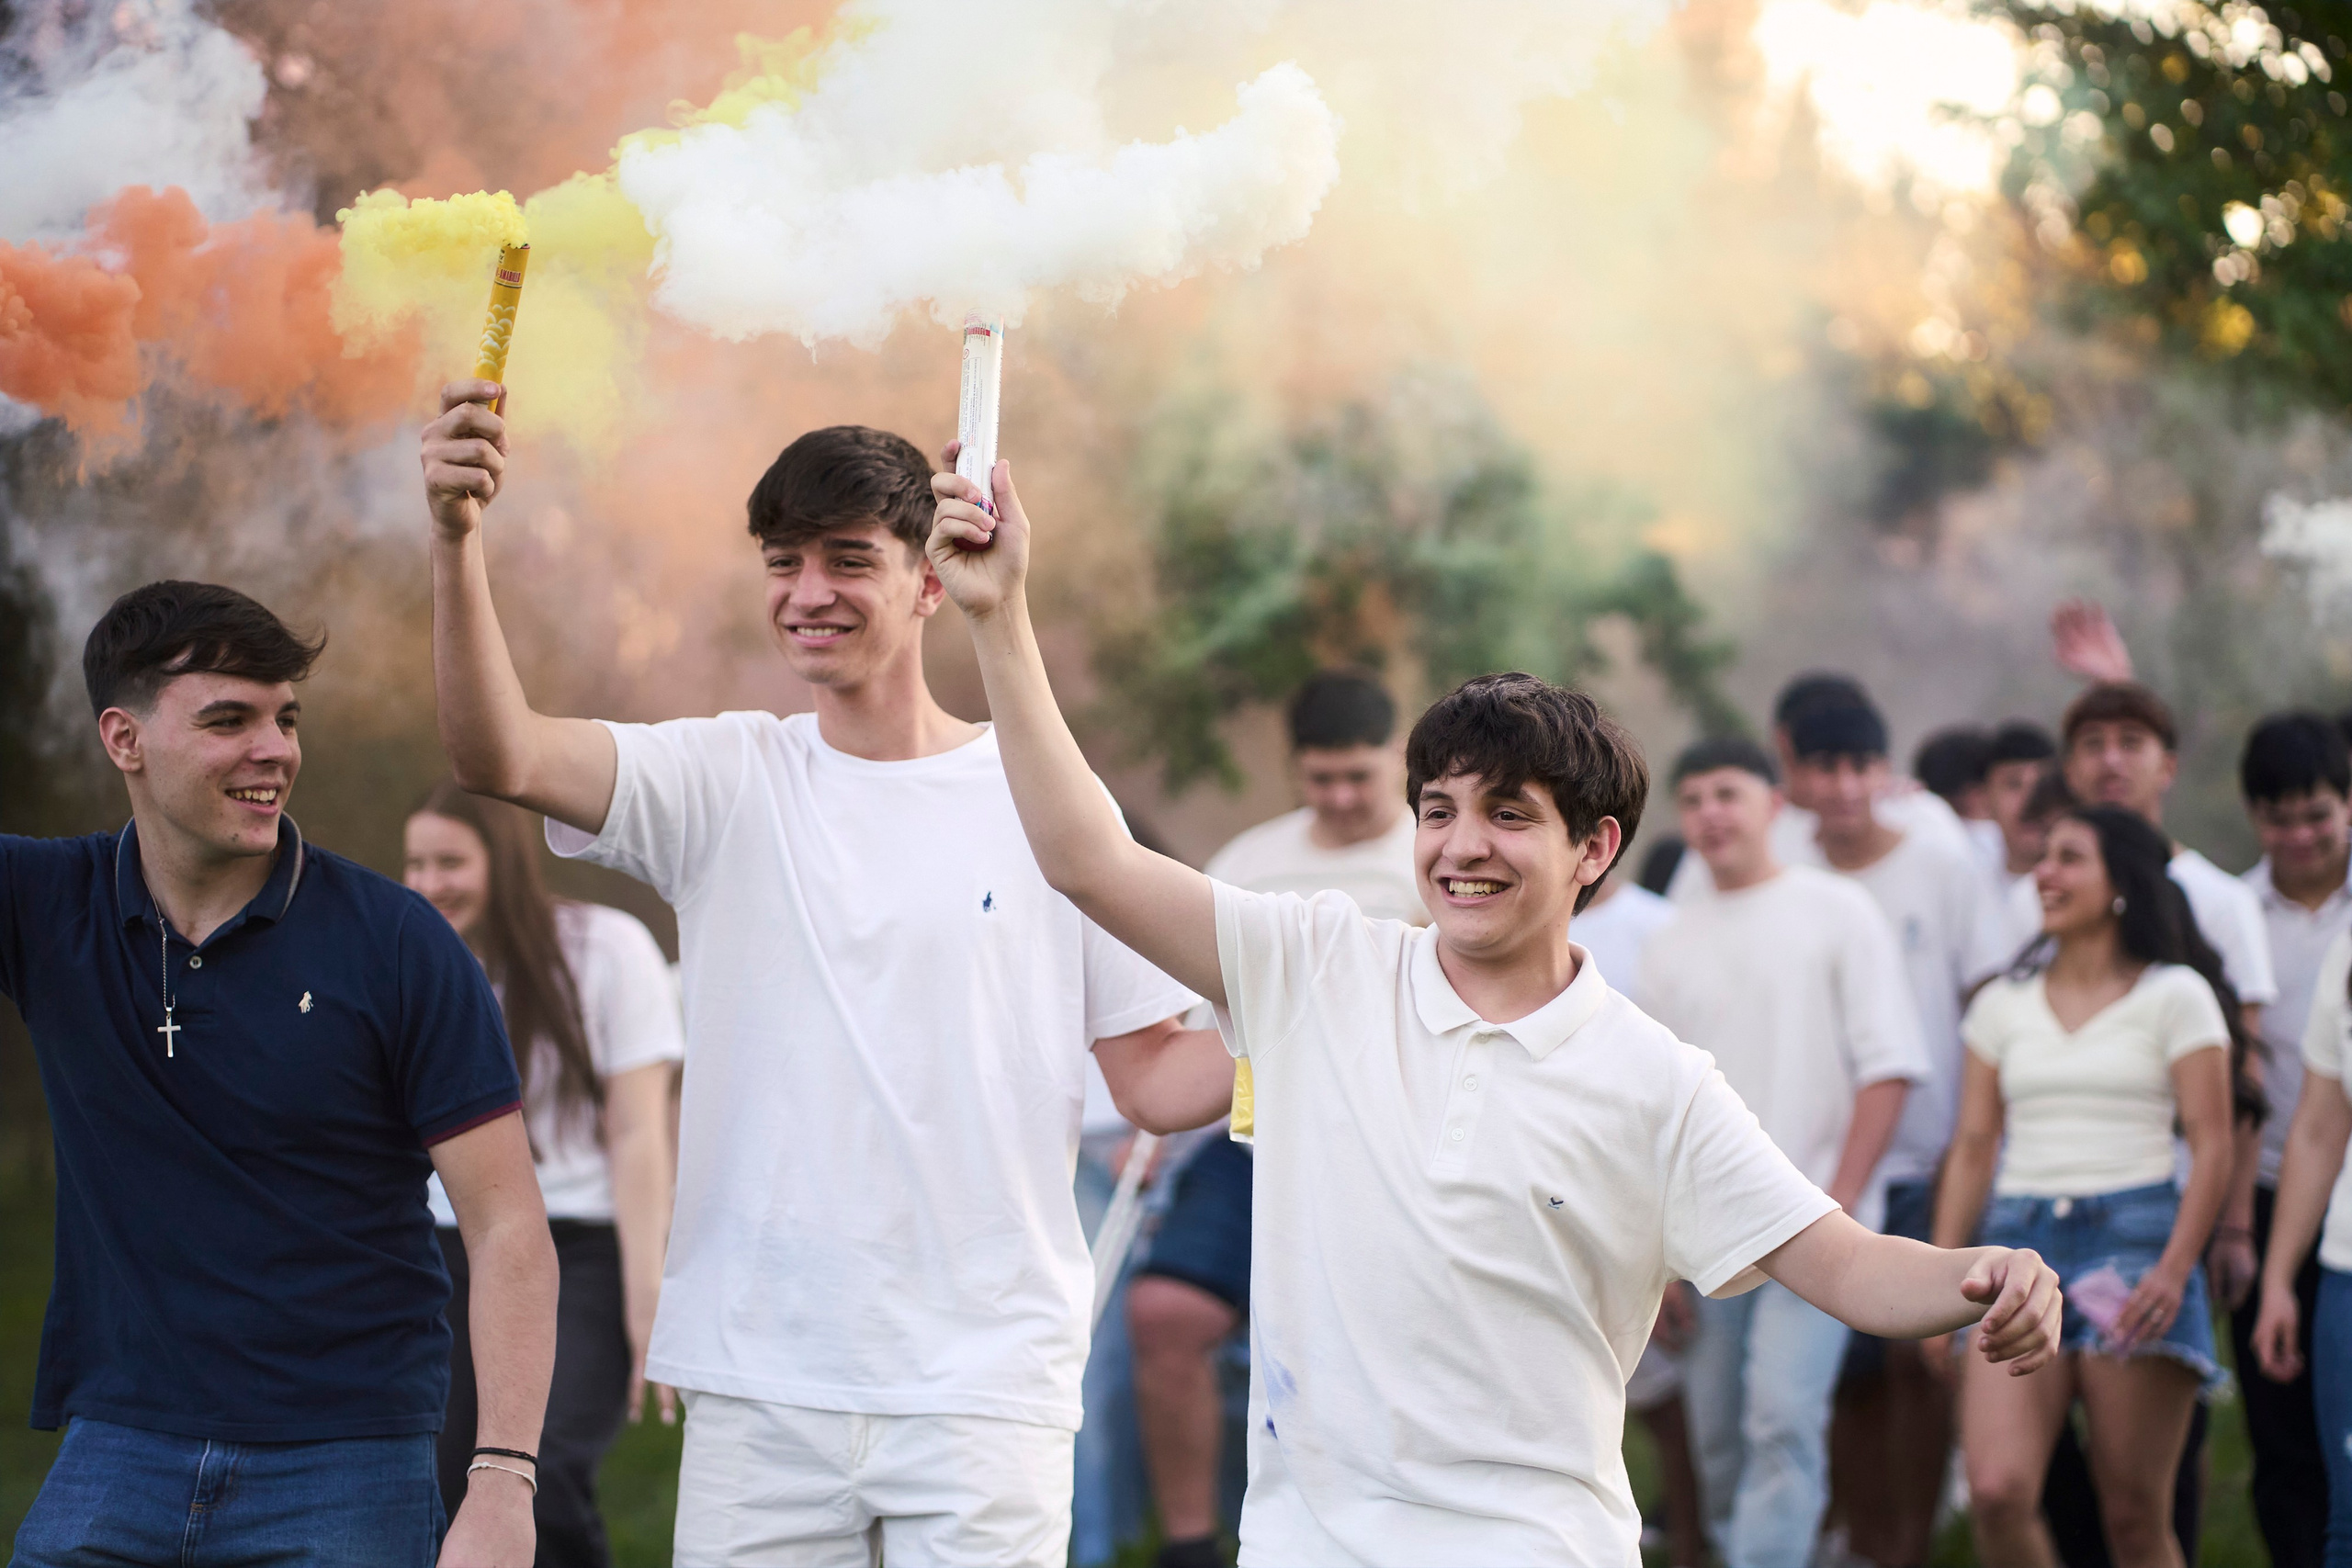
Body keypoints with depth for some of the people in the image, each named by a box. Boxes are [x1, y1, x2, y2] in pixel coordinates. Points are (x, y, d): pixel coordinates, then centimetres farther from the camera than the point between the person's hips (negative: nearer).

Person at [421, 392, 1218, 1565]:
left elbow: (1152, 1082, 5)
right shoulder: (727, 782, 5)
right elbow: (497, 756, -11)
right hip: (758, 1385, 1)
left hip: (984, 1386, -1)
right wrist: (456, 541, -24)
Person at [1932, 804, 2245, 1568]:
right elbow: (1973, 1147, 16)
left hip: (2135, 1242, -3)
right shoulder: (2003, 1004, 16)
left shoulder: (2175, 997, 4)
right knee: (1998, 1491, -15)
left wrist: (2173, 1270, -14)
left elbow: (2213, 1146, -2)